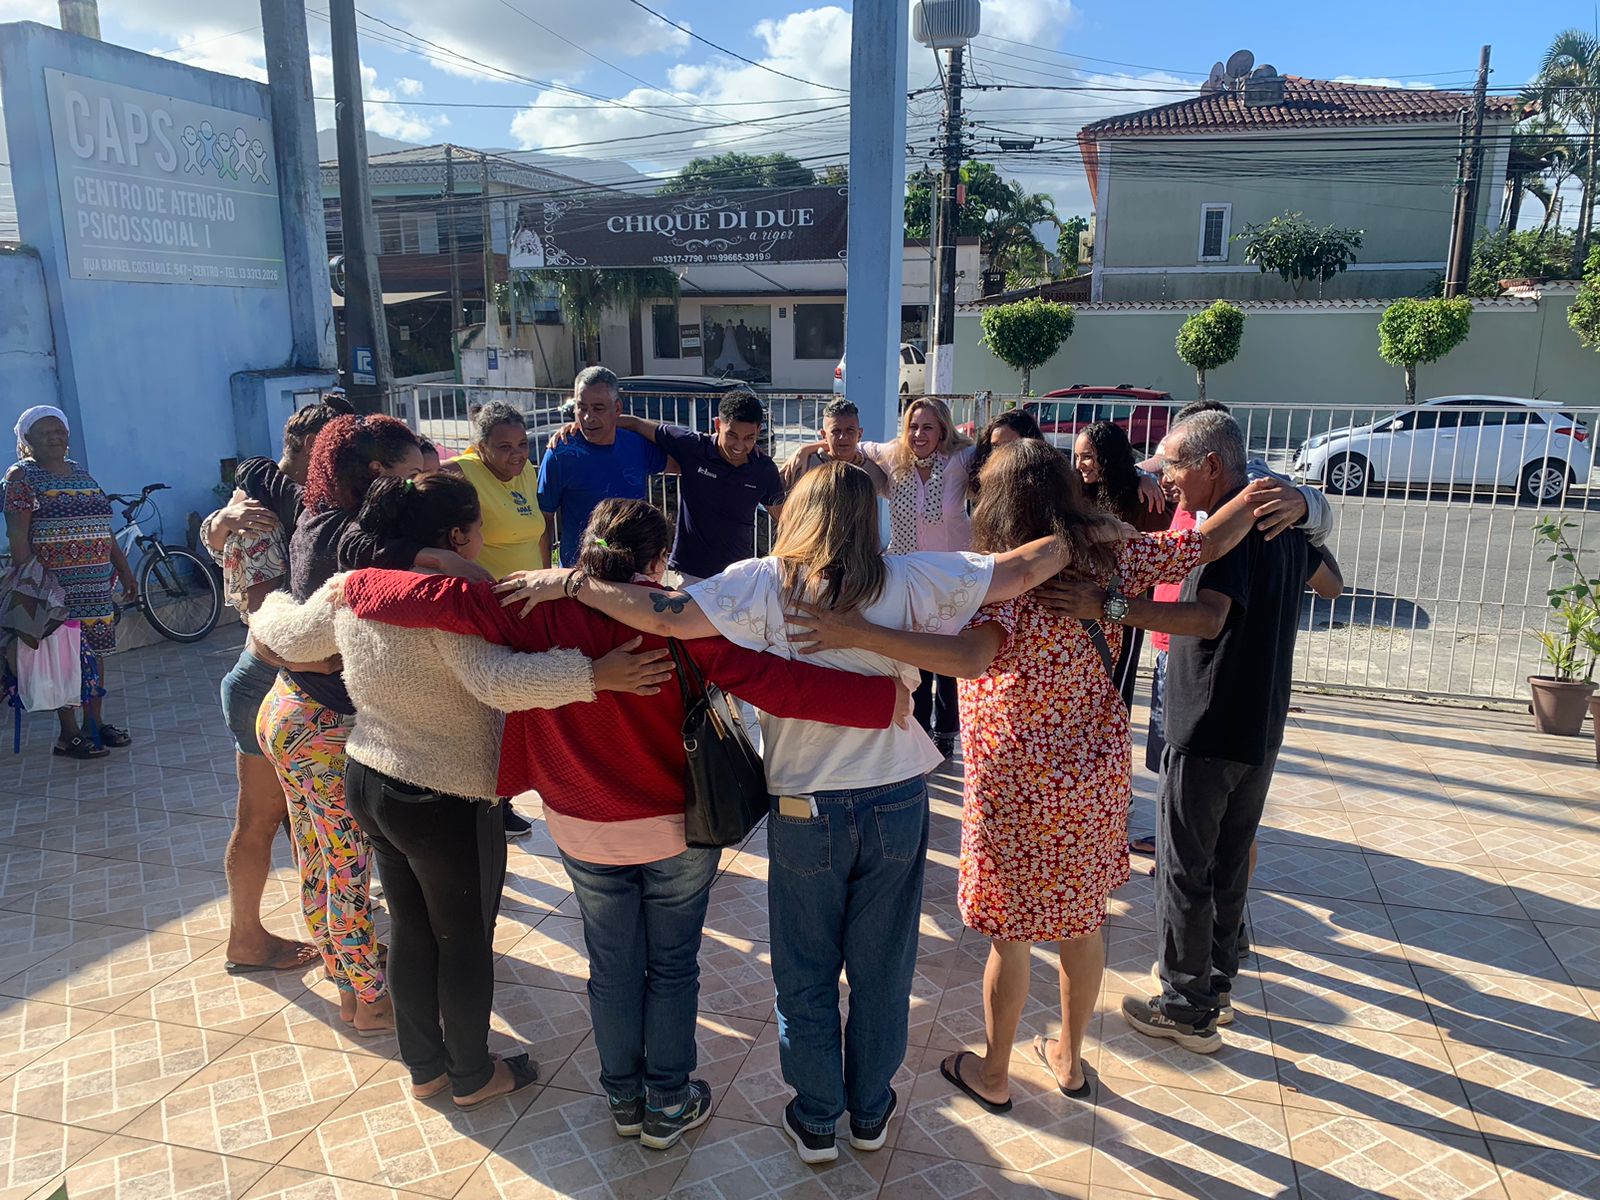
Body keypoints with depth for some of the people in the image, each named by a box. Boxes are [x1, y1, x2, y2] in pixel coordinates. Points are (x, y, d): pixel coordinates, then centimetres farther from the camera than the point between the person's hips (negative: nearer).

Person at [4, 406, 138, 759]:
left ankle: (94, 723, 21)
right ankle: (69, 734, 6)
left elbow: (102, 530, 19)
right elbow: (17, 536, -11)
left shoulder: (80, 473, 16)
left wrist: (125, 571, 17)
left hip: (96, 584, 6)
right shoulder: (21, 476, -3)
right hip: (55, 585, -6)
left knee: (95, 651, 9)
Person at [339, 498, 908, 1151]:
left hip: (584, 830, 3)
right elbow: (768, 680, -27)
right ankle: (669, 1105, 32)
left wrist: (353, 585, 1)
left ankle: (623, 1098, 38)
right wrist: (885, 698, -25)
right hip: (678, 828, -2)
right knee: (672, 967, 17)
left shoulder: (541, 614, -13)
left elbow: (440, 598, -17)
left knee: (612, 967, 20)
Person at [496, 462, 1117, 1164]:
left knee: (806, 977, 18)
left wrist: (570, 581, -13)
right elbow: (1021, 569, -7)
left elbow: (668, 615, -23)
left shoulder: (765, 584, -13)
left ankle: (816, 1122, 33)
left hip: (804, 811, -1)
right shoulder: (908, 581, -9)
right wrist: (1084, 531, 11)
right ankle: (871, 1113, 38)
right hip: (896, 807, 2)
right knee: (882, 971, 19)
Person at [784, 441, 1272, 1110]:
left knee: (1009, 934, 11)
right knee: (1082, 922, 22)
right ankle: (1069, 1058, 42)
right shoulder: (1112, 559, -4)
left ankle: (992, 1074, 31)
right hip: (1098, 777, 6)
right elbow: (1209, 543, 4)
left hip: (1018, 787, -6)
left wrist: (858, 635, -45)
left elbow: (969, 658, -40)